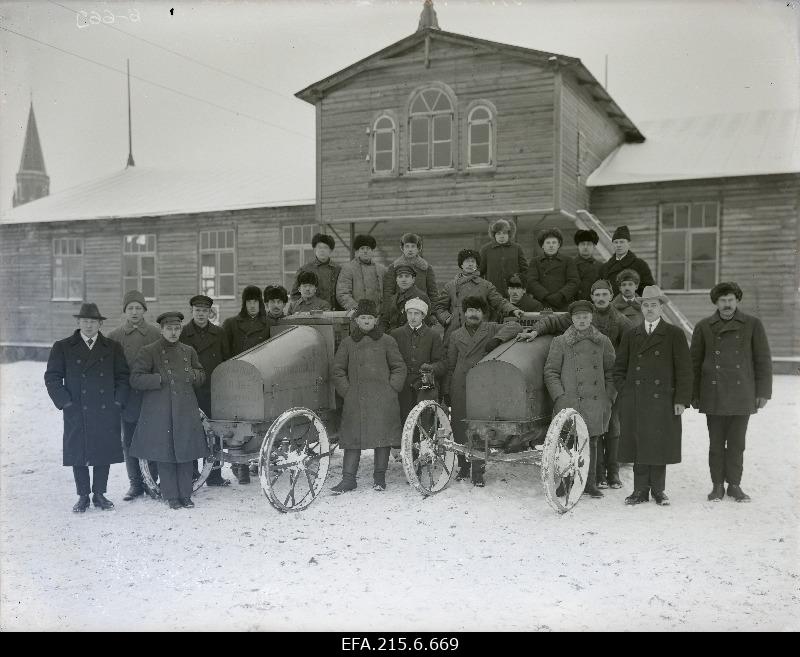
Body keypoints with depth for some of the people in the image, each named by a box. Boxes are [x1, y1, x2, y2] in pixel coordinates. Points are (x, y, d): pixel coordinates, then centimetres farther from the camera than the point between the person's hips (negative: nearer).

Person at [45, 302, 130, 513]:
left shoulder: (113, 348, 9)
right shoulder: (63, 347, 5)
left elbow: (123, 377, 10)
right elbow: (52, 377, 2)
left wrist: (117, 402, -1)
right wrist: (66, 403, -6)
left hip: (107, 412, 1)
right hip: (77, 414, -1)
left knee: (105, 453, 5)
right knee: (78, 454, 3)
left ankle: (99, 494, 18)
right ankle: (83, 496, 16)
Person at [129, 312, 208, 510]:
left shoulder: (188, 351, 13)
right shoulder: (148, 352, -1)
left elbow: (202, 376, 23)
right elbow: (136, 379, -7)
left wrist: (193, 375, 1)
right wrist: (162, 379, -15)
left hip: (186, 412, 4)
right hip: (160, 413, -3)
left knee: (186, 454, 4)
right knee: (165, 456, 1)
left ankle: (185, 495, 16)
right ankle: (171, 496, 13)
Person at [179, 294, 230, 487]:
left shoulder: (218, 333, 11)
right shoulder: (183, 334, 3)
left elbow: (226, 360, 13)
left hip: (214, 391, 2)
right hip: (191, 393, -2)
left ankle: (214, 474, 15)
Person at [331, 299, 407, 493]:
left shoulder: (387, 341, 8)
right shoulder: (347, 343, 11)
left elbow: (399, 368, 9)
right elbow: (338, 370, 13)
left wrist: (391, 389, -1)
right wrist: (347, 391, 3)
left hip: (382, 400, -1)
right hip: (355, 399, 1)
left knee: (383, 435, 1)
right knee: (353, 436, -1)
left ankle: (379, 477, 12)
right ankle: (348, 478, 4)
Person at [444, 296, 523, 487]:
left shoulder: (491, 329, 10)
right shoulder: (455, 335, 17)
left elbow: (515, 327, 0)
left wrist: (497, 339, -13)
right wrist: (446, 390, 13)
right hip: (459, 389, 3)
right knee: (459, 428, 4)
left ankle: (478, 472, 1)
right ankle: (463, 466, 20)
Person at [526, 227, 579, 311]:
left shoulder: (568, 261, 15)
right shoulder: (535, 262, 15)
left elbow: (573, 282, 4)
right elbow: (531, 283, 1)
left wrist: (559, 296, -14)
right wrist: (547, 297, -13)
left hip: (563, 307, 0)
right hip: (540, 307, 0)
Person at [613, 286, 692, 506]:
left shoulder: (674, 335, 5)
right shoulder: (631, 335, 13)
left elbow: (684, 370, 1)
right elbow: (619, 368, 17)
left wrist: (681, 399, -6)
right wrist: (625, 392, 5)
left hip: (662, 400, -2)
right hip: (635, 401, 2)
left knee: (659, 445, 1)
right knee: (638, 444, 3)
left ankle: (658, 490, 14)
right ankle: (641, 490, 12)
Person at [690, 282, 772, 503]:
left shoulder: (753, 325, 3)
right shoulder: (704, 327, 4)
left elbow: (763, 360, 5)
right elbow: (694, 363, 7)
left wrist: (763, 392, 0)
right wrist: (694, 394, 5)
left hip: (742, 396, 0)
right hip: (714, 397, 0)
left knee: (737, 443, 6)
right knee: (716, 443, 5)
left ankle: (734, 485, 18)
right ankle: (717, 486, 15)